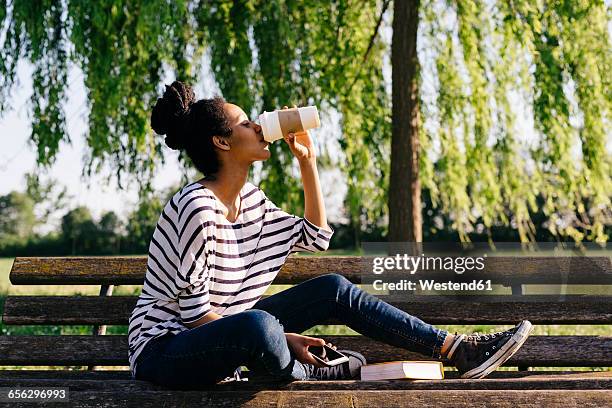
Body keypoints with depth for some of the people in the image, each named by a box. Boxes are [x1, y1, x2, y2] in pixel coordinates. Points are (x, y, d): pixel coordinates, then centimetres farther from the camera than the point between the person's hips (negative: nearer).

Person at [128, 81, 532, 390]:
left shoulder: (249, 199, 6)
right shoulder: (198, 206, -22)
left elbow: (315, 237, 15)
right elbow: (193, 308, -21)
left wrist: (308, 160, 8)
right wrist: (280, 338, -17)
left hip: (222, 334, 9)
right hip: (166, 349, -9)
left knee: (333, 289, 2)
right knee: (259, 325, -41)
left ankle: (456, 349, 4)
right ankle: (301, 372, -4)